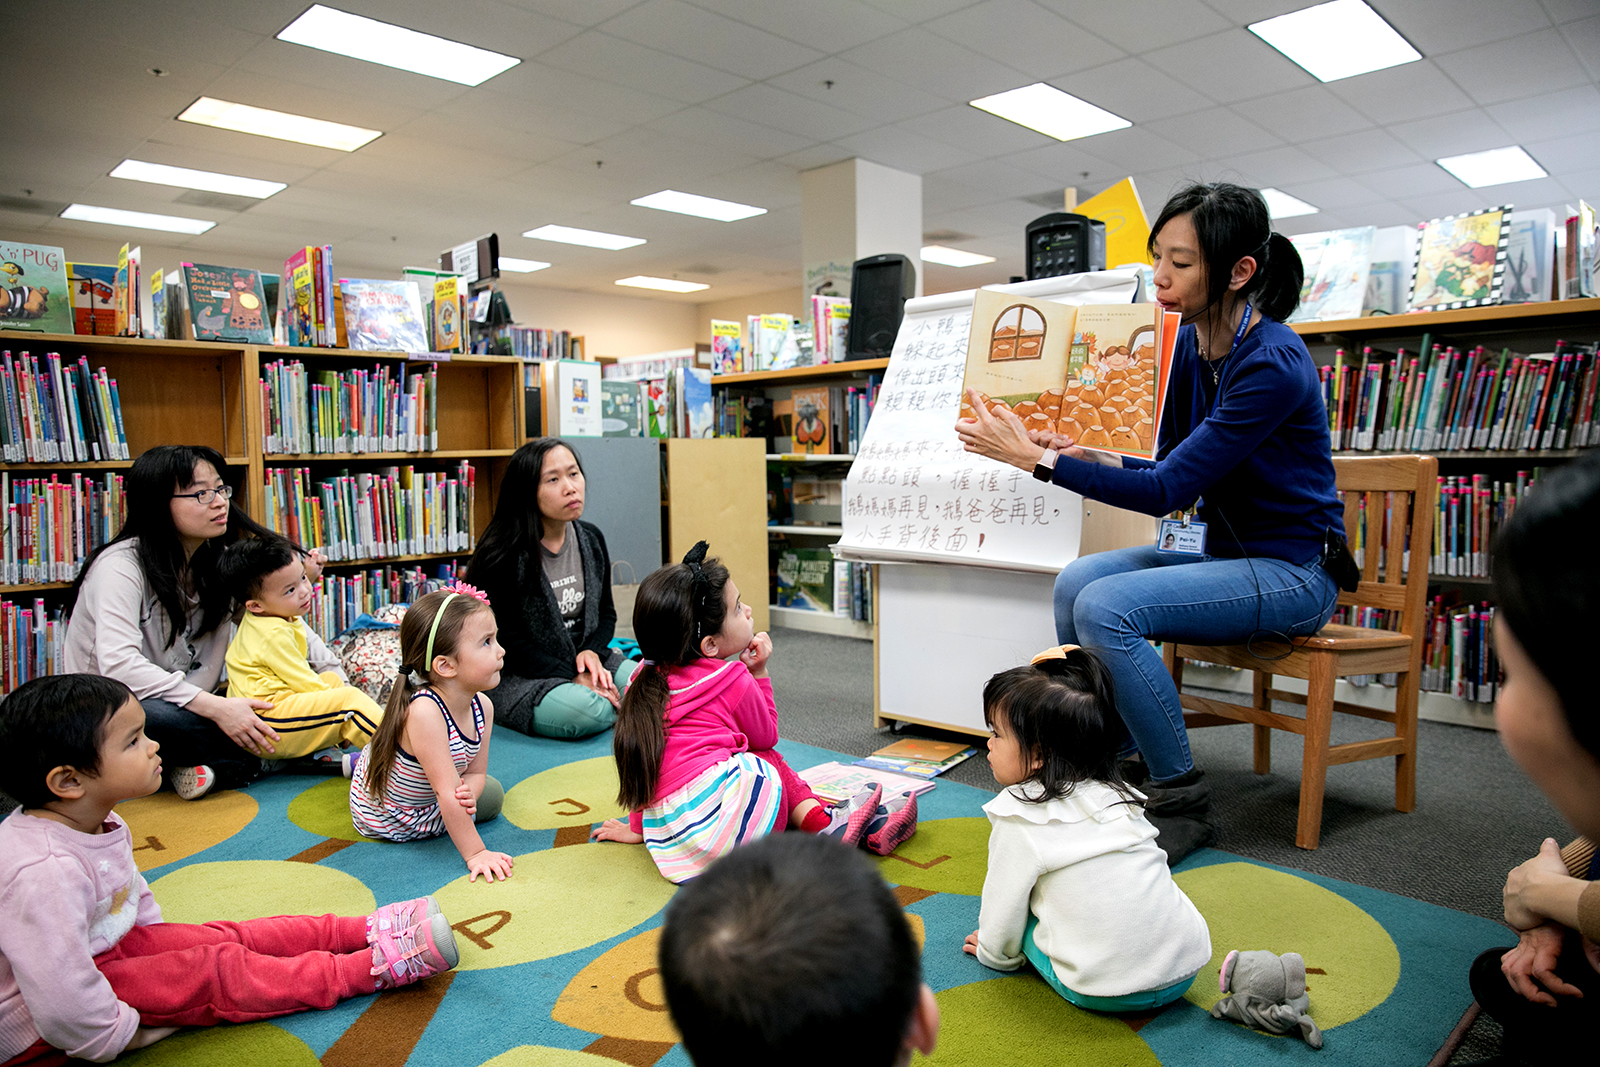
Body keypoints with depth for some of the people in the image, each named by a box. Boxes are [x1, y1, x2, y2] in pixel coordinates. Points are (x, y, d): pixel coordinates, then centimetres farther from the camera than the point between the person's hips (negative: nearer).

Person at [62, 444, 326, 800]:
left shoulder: (217, 562, 3)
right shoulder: (122, 565, -19)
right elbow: (119, 665, -32)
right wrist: (215, 707, -37)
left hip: (185, 708, 7)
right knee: (152, 715, -39)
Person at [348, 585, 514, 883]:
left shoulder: (483, 705, -17)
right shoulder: (425, 711, -42)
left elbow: (475, 772, -8)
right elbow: (446, 793, -38)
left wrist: (466, 793, -32)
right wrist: (475, 854, -33)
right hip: (383, 818, -6)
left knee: (491, 793, 22)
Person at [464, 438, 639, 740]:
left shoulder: (591, 539, 4)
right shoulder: (502, 555, -16)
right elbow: (507, 642, -16)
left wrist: (593, 653, -10)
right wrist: (573, 679, -20)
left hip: (583, 659, 5)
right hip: (515, 677, -5)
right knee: (583, 710, -33)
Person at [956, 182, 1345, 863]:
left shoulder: (1273, 363, -23)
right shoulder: (1189, 344, 3)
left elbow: (1168, 489, -25)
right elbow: (1175, 476, 10)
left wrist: (1038, 458, -25)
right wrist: (1085, 456, -7)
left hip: (1291, 572, -8)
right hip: (1225, 556, 8)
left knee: (1107, 607, -26)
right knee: (1077, 581, -12)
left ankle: (1181, 801, -9)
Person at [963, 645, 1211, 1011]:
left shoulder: (1020, 819, -8)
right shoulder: (1117, 794, 9)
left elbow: (1005, 903, 1)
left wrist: (994, 953, 22)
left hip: (1105, 991, -5)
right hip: (1186, 968, 6)